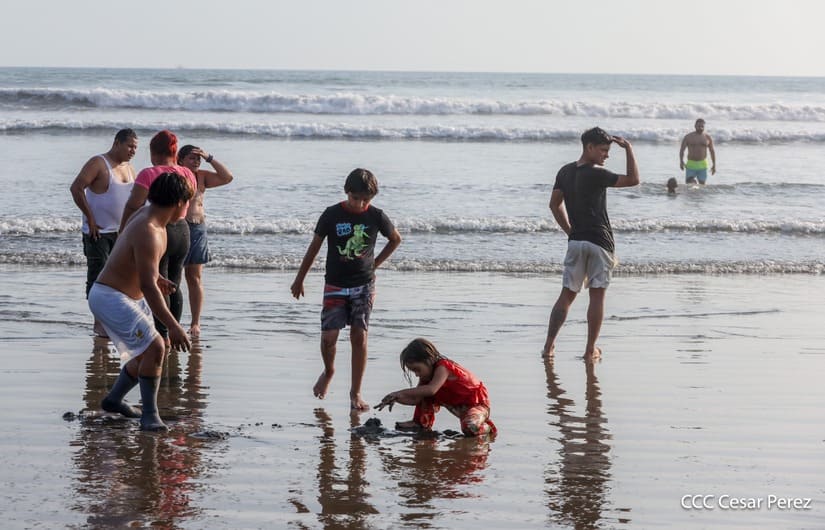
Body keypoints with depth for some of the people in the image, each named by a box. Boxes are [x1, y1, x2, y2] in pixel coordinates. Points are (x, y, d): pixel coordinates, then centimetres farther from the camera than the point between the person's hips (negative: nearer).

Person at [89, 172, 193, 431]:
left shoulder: (148, 214, 2)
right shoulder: (148, 233, -28)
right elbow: (147, 286, -33)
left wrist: (157, 278, 32)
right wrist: (173, 326, -35)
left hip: (129, 298, 11)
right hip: (109, 297, -11)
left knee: (150, 352, 15)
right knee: (154, 348, -20)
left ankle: (114, 399, 31)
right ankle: (150, 415, -14)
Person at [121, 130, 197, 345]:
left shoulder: (149, 175, -14)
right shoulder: (188, 175, 4)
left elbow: (133, 207, -14)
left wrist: (122, 234, -6)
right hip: (183, 231, 6)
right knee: (174, 286, 15)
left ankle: (162, 335, -1)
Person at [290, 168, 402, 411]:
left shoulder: (376, 217, -4)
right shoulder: (332, 215, -7)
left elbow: (396, 239, 15)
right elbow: (314, 246, 3)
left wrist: (375, 264, 8)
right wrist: (299, 279, 8)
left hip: (363, 286, 0)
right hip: (335, 286, 0)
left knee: (359, 336, -4)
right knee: (328, 337, -8)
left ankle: (356, 392, 6)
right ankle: (328, 371, 24)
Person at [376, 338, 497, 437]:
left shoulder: (442, 367, -26)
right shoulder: (429, 372, 1)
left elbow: (431, 390, -44)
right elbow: (416, 399, -3)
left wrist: (402, 392, -42)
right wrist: (396, 398, -21)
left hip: (478, 404, -9)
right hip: (457, 406, 9)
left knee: (470, 428, -39)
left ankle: (486, 427, -6)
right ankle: (422, 424, 12)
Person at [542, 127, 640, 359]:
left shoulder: (565, 172, 7)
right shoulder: (596, 174, -14)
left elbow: (554, 204, 13)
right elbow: (633, 180, -13)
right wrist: (628, 149, -8)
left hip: (576, 242, 6)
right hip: (600, 242, -6)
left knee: (567, 294, 9)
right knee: (597, 295, 3)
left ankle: (549, 345, 4)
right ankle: (590, 349, 4)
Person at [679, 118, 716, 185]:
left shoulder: (707, 137, 6)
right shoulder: (688, 137, 2)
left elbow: (712, 151, 12)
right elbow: (682, 150, 1)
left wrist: (714, 165, 8)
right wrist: (681, 161, -14)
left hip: (702, 165, 1)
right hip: (690, 165, -1)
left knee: (702, 184, -3)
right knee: (689, 183, -13)